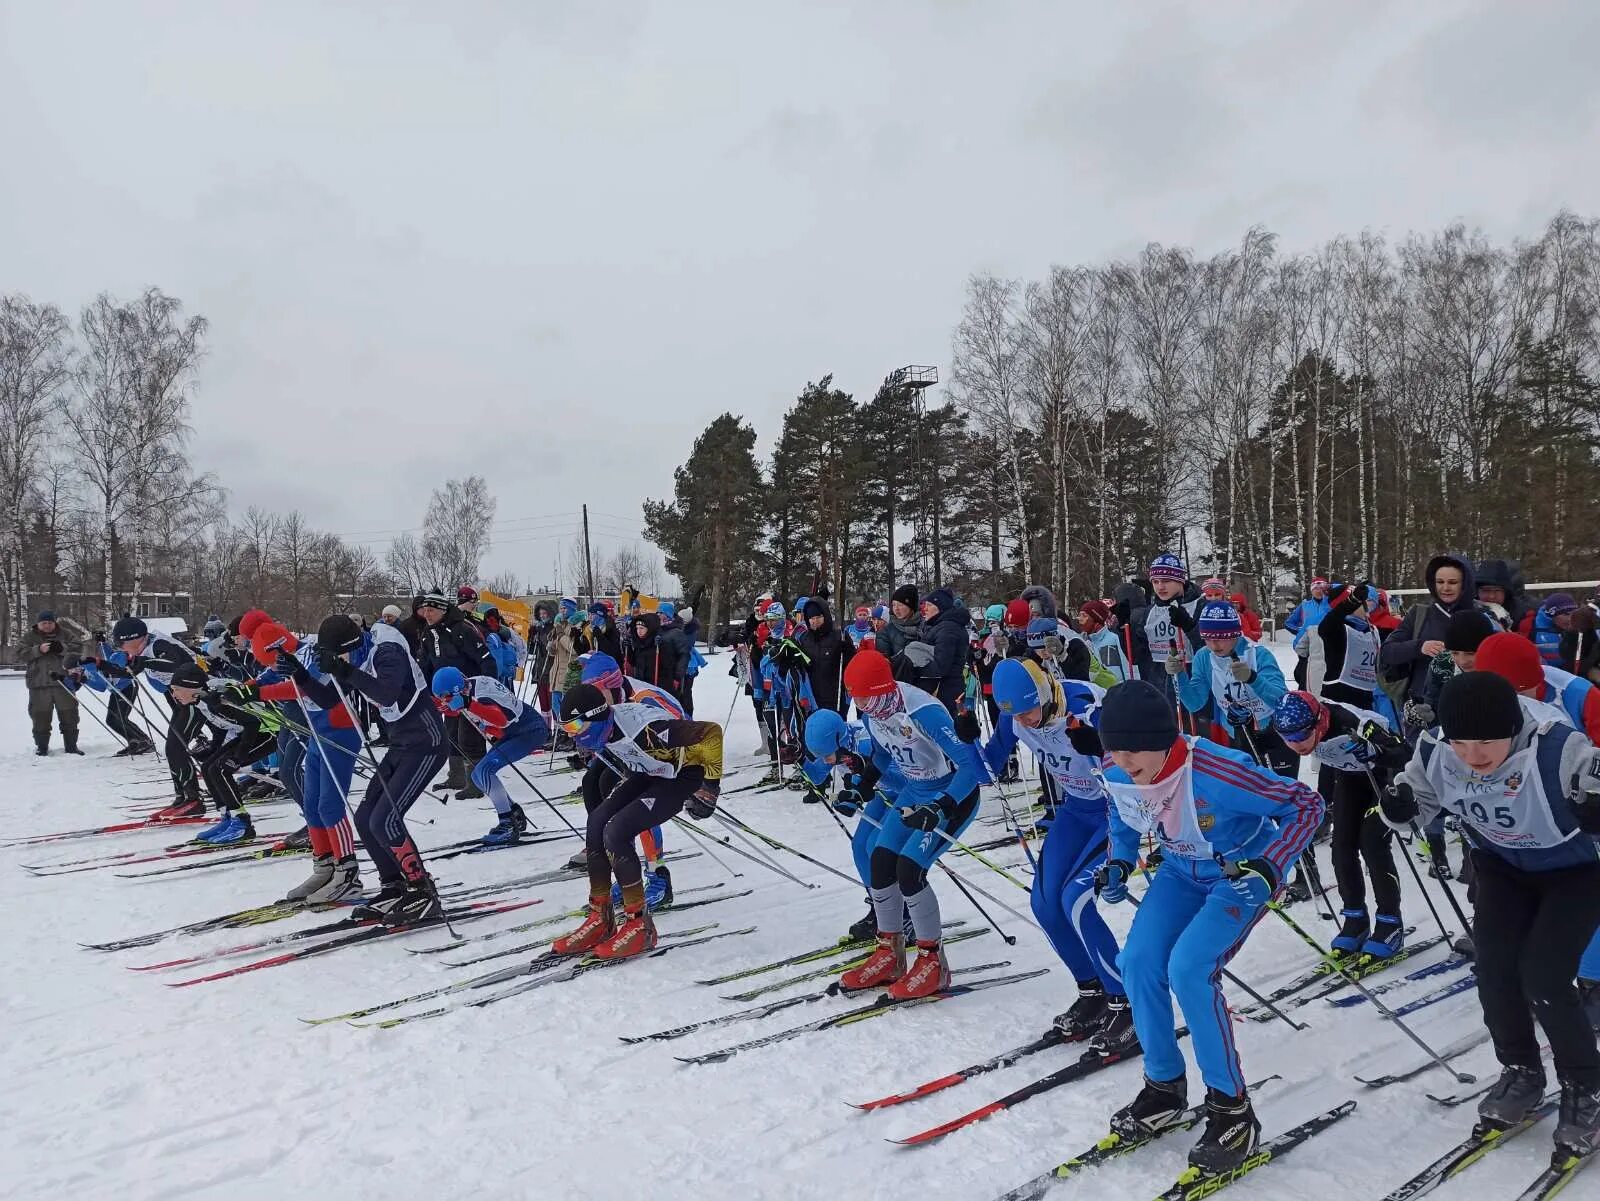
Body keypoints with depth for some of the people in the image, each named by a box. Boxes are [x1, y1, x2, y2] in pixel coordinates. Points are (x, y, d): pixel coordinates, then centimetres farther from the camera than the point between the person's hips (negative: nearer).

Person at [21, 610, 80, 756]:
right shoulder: (30, 636, 7)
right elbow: (21, 655, -2)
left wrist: (62, 649, -19)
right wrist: (39, 650, -18)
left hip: (62, 681, 1)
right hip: (39, 684, -1)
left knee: (69, 715, 4)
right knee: (40, 716, 4)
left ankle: (71, 745, 14)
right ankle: (42, 746, 16)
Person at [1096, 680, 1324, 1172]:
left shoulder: (1217, 772, -37)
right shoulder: (1117, 778, -18)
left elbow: (1306, 805, -26)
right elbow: (1123, 825, 8)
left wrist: (1269, 867, -35)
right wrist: (1118, 864, -8)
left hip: (1242, 875, -6)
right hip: (1182, 873, 6)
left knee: (1188, 968, -23)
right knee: (1138, 961, -11)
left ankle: (1232, 1108, -2)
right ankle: (1165, 1088, 13)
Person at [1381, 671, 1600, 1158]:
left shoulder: (1556, 749, -37)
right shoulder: (1435, 752, -23)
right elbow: (1417, 804, -5)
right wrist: (1397, 805, -27)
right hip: (1504, 866, 4)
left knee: (1543, 977, -13)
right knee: (1494, 967, -4)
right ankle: (1521, 1073, 21)